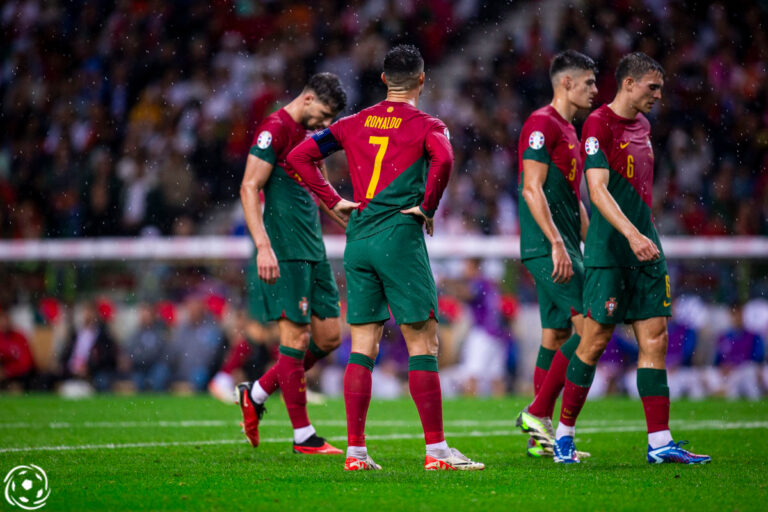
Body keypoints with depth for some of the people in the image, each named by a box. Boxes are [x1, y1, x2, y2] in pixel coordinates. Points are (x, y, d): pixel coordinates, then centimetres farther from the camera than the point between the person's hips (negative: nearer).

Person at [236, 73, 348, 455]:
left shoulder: (312, 133, 18)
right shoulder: (275, 129, -10)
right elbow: (249, 188, -15)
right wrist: (263, 246, -22)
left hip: (313, 251, 9)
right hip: (284, 252, -9)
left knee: (329, 337, 7)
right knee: (296, 340, -6)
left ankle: (255, 394, 21)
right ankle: (303, 437, 0)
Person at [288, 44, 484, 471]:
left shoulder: (355, 124, 14)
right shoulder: (425, 125, -1)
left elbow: (300, 156, 11)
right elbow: (443, 160, -22)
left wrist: (335, 201, 13)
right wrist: (428, 208, -9)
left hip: (358, 240, 5)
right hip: (400, 239, -5)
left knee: (363, 346, 7)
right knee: (423, 344, -1)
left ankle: (356, 451, 5)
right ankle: (436, 450, -3)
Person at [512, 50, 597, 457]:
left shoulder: (568, 130, 20)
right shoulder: (542, 124, -10)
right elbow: (532, 189, -18)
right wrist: (557, 244, -22)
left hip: (563, 247, 10)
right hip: (547, 247, -10)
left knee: (556, 335, 8)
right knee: (587, 325, -15)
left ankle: (541, 435, 10)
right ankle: (538, 413, -10)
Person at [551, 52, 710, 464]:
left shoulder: (641, 124, 15)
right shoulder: (598, 124, -11)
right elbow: (598, 190, -20)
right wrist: (632, 234, -29)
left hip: (644, 249, 8)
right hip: (608, 252, -8)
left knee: (654, 339, 2)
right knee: (596, 340, -4)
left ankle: (660, 442, 1)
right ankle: (564, 434, 10)